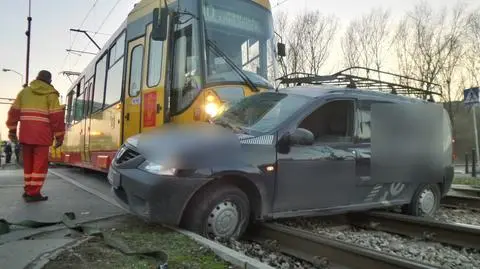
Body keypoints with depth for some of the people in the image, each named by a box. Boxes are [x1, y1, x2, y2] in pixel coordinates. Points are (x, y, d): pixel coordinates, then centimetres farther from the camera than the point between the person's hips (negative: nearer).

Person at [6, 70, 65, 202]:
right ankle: (33, 193, -3)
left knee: (28, 163, 15)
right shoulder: (51, 94, 3)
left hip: (25, 132, 5)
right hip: (41, 133, -5)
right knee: (40, 163, -1)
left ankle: (28, 190, 22)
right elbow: (56, 116, -6)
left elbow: (14, 111, 13)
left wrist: (12, 131, 18)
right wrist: (59, 136, -4)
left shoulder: (25, 91, 17)